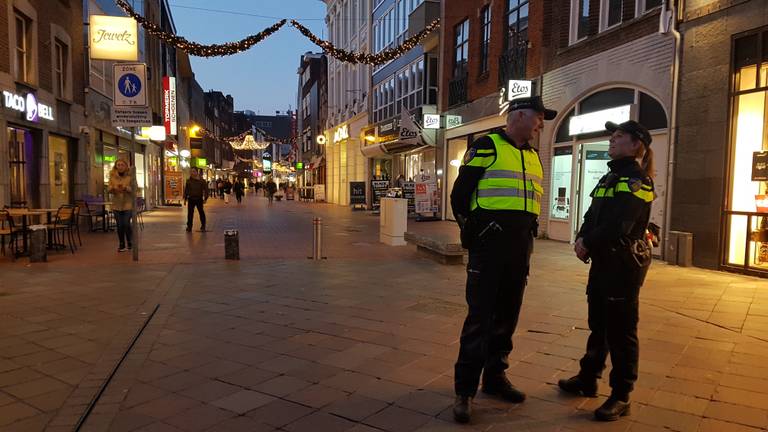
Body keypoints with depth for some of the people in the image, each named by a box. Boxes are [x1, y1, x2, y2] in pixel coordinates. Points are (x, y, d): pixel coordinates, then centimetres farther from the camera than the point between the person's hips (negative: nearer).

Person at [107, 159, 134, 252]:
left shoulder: (130, 176, -3)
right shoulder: (112, 176, 6)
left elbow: (133, 189, -6)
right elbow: (109, 189, 4)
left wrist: (125, 188, -24)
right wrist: (113, 188, -19)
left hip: (128, 203, -3)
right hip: (117, 204, 3)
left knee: (126, 224, -7)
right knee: (119, 225, 4)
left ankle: (130, 242, 16)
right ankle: (122, 245, 17)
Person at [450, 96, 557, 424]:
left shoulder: (533, 157, 16)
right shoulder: (486, 147, -5)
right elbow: (460, 194, -6)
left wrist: (526, 235, 15)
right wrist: (473, 231, -3)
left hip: (520, 249, 7)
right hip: (489, 247, -7)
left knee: (507, 316, 13)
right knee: (480, 317, -5)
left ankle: (495, 377, 27)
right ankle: (465, 390, 4)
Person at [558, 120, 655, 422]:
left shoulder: (637, 179, -13)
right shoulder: (610, 177, 17)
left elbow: (618, 225, -22)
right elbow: (593, 215, 14)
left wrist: (588, 244, -11)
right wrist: (581, 239, -4)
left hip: (625, 263, -9)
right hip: (603, 260, 9)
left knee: (620, 329, -1)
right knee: (597, 323, 17)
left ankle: (621, 397, 10)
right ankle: (588, 379, 30)